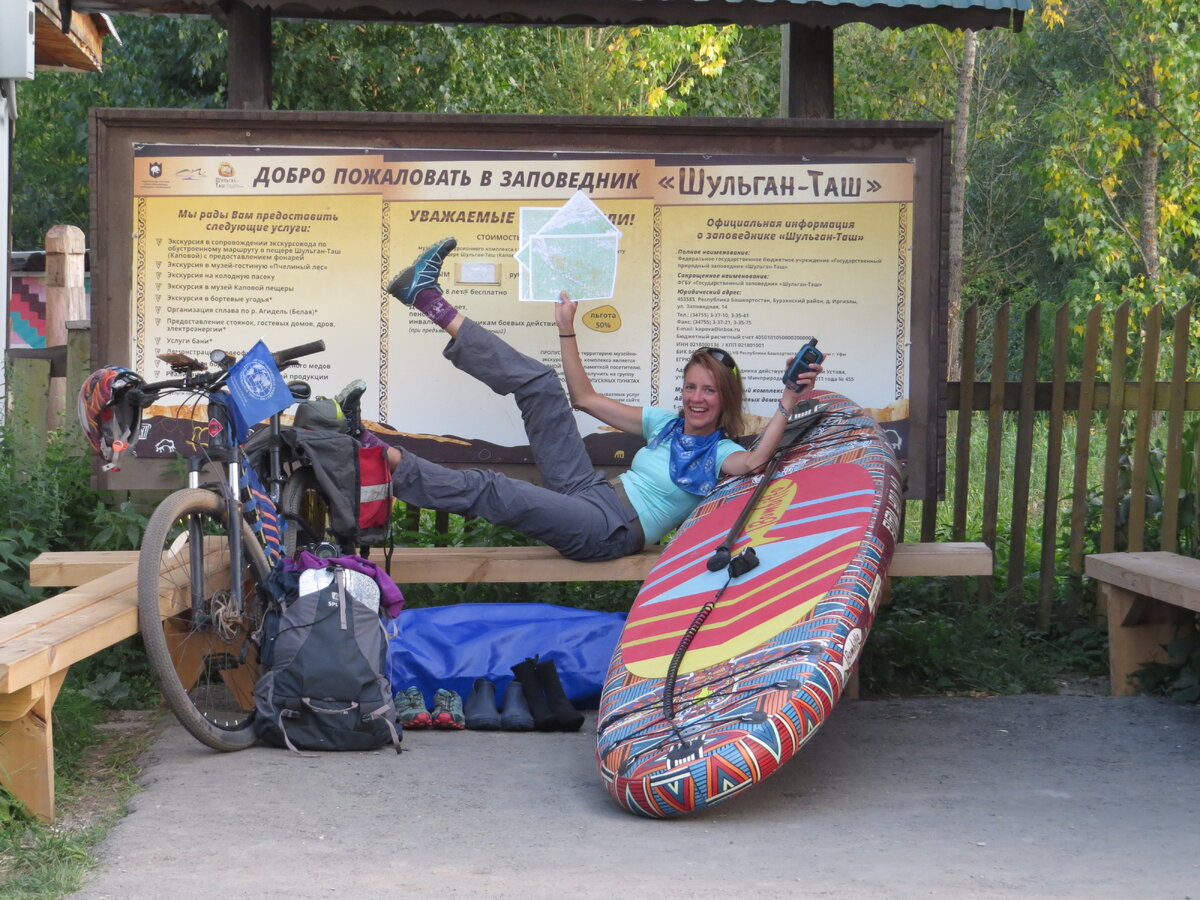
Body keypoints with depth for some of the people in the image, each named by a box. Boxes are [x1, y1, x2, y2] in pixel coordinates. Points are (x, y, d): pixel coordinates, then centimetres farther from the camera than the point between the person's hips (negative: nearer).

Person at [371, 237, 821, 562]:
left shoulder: (721, 453, -3)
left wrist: (788, 400, -36)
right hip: (590, 490, 7)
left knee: (491, 492, -24)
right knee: (540, 384, -1)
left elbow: (755, 460, -29)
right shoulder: (665, 423, 16)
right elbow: (586, 398, 20)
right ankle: (432, 303, -3)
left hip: (611, 531, -7)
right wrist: (567, 330, 17)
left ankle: (384, 459, -27)